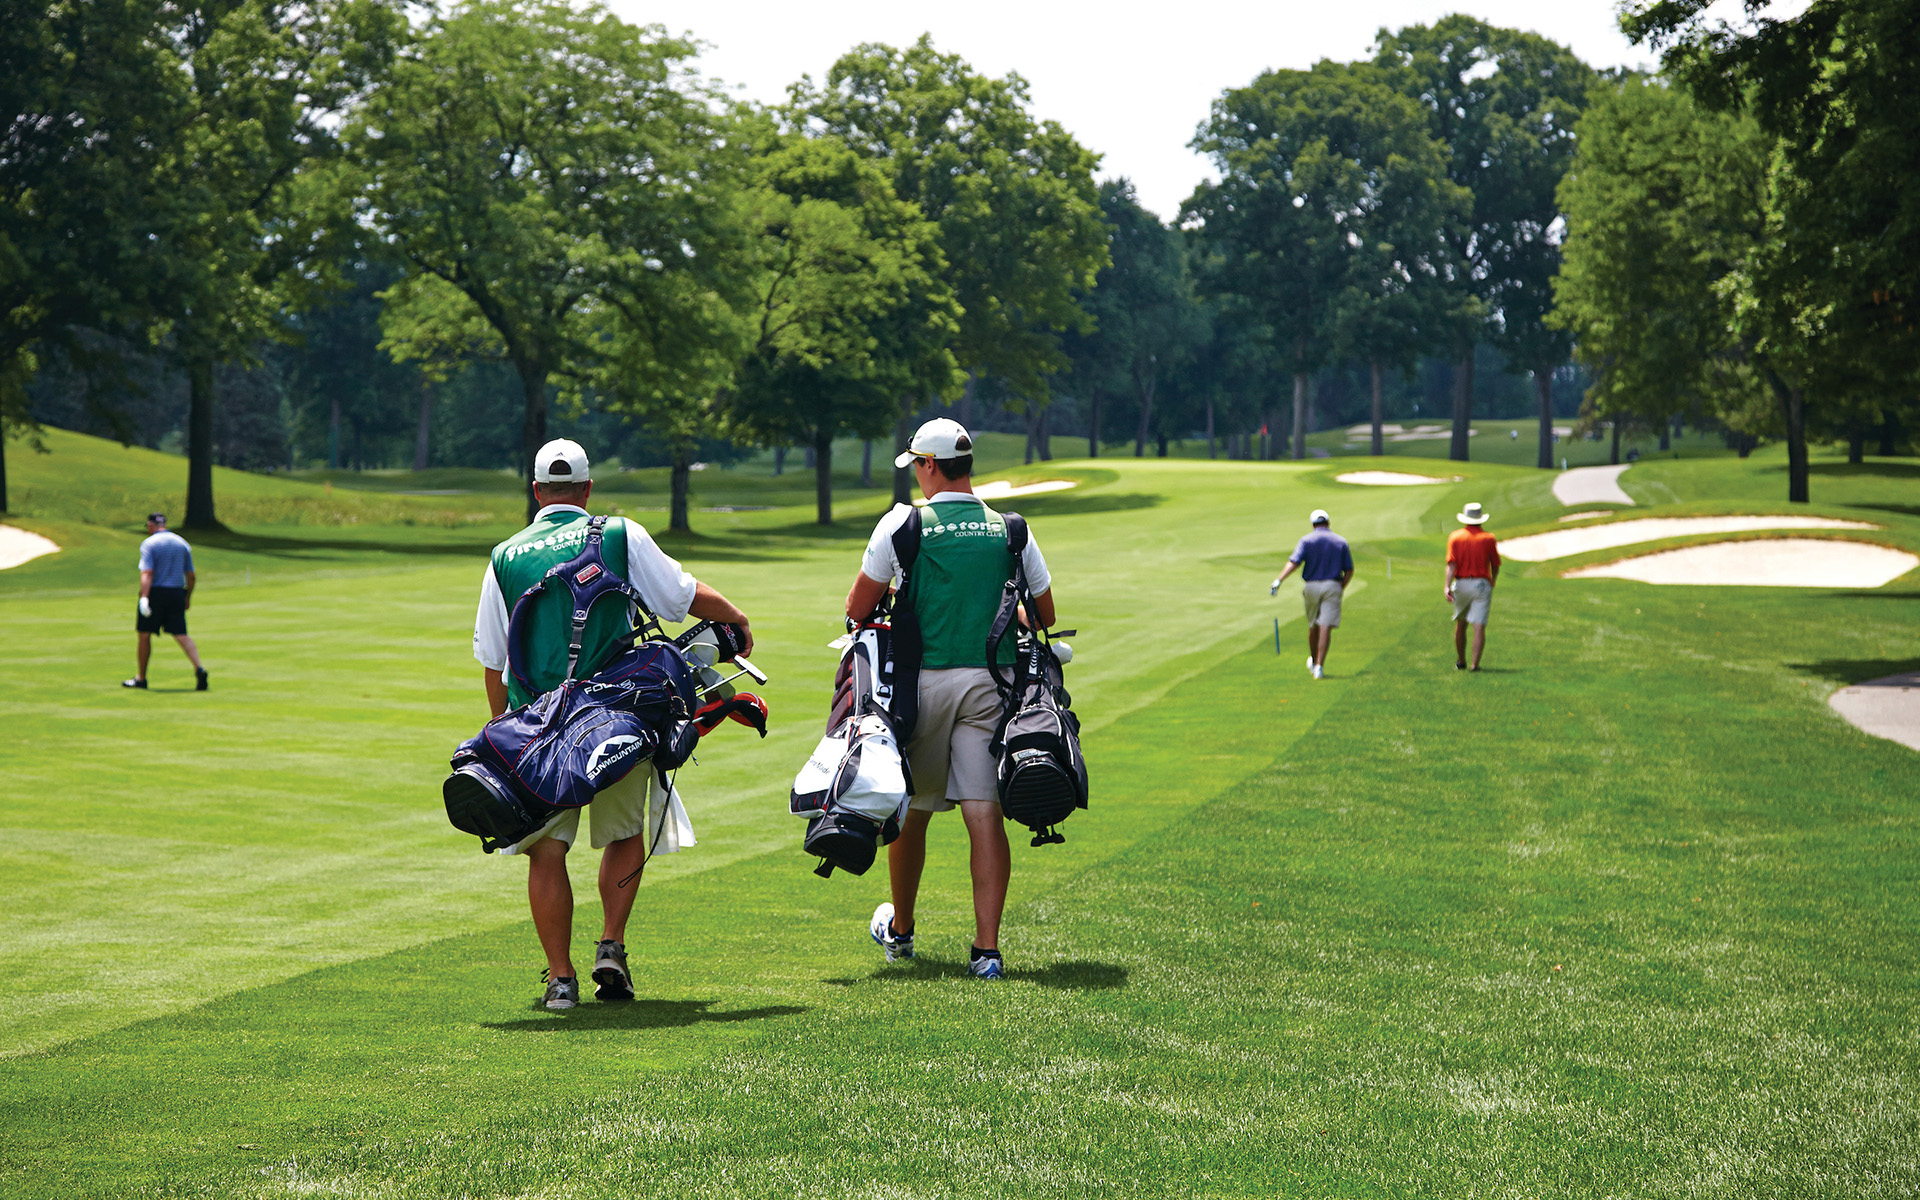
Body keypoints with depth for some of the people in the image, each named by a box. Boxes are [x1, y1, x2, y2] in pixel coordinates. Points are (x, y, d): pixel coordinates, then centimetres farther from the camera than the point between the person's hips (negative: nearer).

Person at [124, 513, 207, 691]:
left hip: (155, 593, -4)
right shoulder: (182, 543, 11)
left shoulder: (149, 544, -5)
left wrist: (144, 597, -24)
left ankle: (141, 678, 14)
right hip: (177, 593, 4)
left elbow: (147, 573, -17)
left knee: (145, 634, 8)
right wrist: (188, 598, 21)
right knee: (181, 635, 1)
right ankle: (199, 669, -20)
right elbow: (190, 575, 12)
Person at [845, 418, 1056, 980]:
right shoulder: (1010, 531, 6)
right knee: (984, 813, -3)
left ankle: (900, 929, 33)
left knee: (912, 810, 14)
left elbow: (858, 609, 2)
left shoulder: (902, 524, -2)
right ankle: (986, 947, -11)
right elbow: (1044, 614, 13)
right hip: (990, 682, 1)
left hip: (923, 681, -1)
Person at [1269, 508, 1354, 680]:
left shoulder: (1307, 540, -1)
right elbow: (1349, 570, 5)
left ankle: (1313, 661, 34)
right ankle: (1319, 666, -16)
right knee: (1326, 627, -7)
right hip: (1333, 585, -1)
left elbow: (1294, 562, -15)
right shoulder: (1341, 542, 4)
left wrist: (1279, 580, -21)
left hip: (1311, 586, 1)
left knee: (1313, 626, 17)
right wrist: (1341, 589, 18)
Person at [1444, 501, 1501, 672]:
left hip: (1461, 584, 2)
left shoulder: (1455, 537, 1)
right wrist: (1493, 583, 26)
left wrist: (1447, 587, -18)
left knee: (1460, 624, 19)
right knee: (1479, 626, -7)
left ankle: (1460, 661, 29)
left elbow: (1451, 564, -11)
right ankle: (1475, 663, -17)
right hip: (1482, 584, -2)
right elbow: (1495, 565, 7)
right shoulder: (1488, 538, 0)